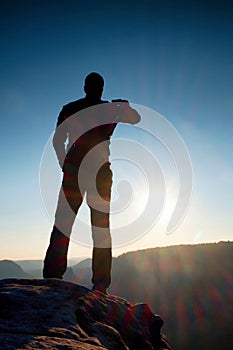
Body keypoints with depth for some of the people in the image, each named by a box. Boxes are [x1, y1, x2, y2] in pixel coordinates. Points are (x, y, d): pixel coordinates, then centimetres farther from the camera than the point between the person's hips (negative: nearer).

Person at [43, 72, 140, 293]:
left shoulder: (69, 109, 8)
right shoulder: (111, 109, 7)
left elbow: (57, 140, 6)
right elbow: (136, 118, 23)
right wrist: (124, 105, 40)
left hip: (73, 170, 0)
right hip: (101, 171, 0)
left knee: (62, 225, 2)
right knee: (101, 228, 3)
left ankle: (52, 277, -3)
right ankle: (100, 283, 1)